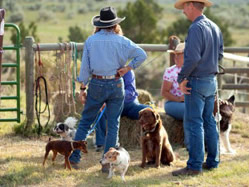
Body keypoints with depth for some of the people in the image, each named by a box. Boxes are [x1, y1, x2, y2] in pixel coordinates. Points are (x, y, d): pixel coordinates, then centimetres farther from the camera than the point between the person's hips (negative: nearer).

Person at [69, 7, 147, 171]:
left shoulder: (91, 40, -2)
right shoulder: (121, 41, -3)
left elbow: (85, 66, 0)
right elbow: (142, 55, -9)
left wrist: (83, 88, 6)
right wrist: (127, 68, -2)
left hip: (96, 84, 1)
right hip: (116, 85, -1)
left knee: (85, 122, 11)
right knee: (113, 125, 5)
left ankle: (74, 158, 9)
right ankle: (107, 163, 2)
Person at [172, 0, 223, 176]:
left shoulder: (196, 28, -18)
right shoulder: (215, 27, 10)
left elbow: (192, 58, -23)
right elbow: (219, 54, 17)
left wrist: (181, 78, -13)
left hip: (197, 82, -9)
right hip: (212, 80, 9)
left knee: (193, 123, -6)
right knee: (209, 121, 15)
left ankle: (195, 165, -6)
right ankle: (212, 161, 19)